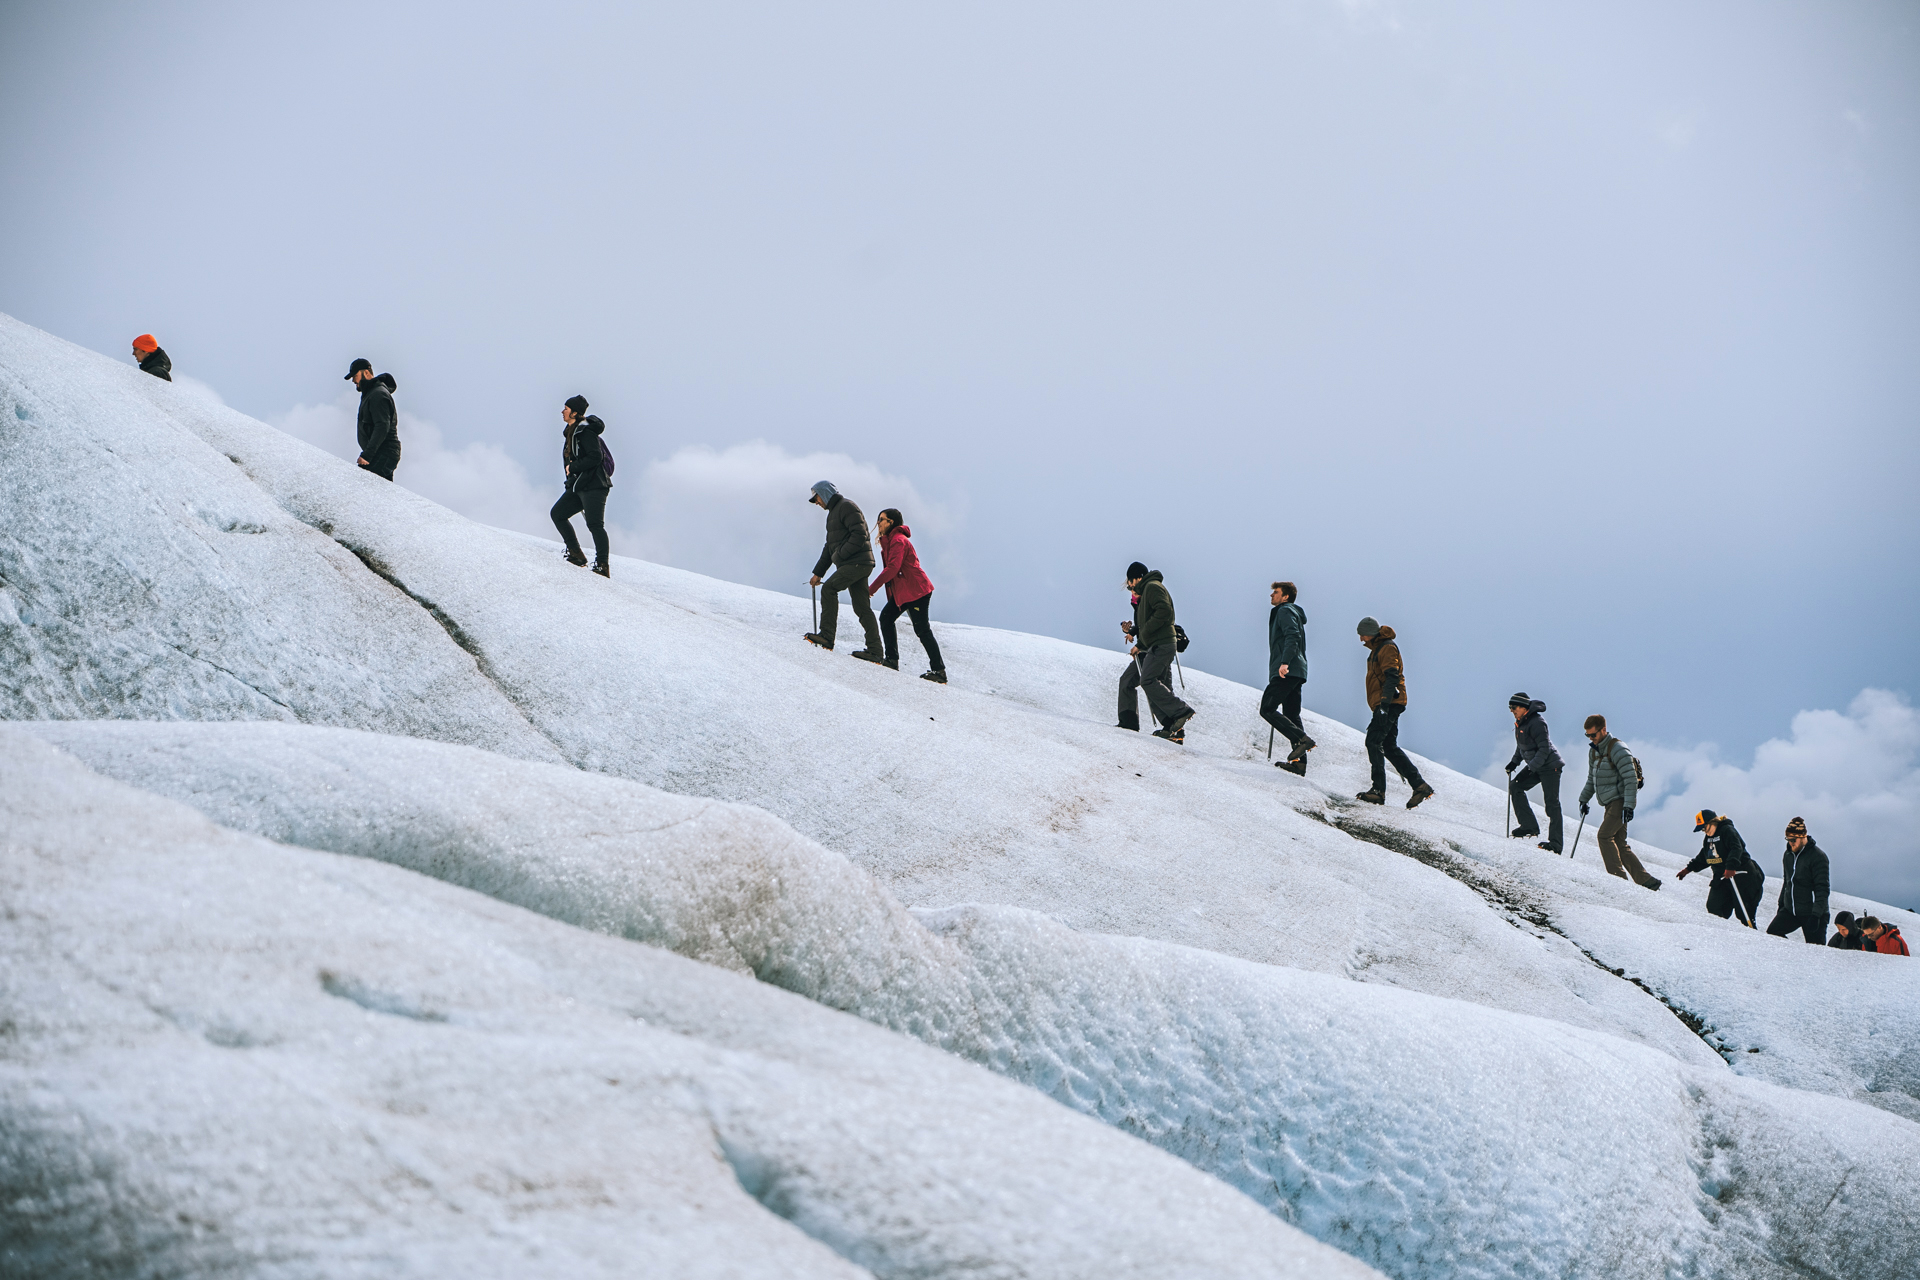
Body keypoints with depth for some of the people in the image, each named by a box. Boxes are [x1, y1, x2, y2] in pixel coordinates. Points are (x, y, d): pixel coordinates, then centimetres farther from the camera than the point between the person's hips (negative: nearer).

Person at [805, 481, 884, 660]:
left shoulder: (846, 506, -7)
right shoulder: (834, 513, 25)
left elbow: (860, 535, -19)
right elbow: (830, 547, 28)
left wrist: (840, 555, -16)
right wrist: (817, 573, 22)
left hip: (858, 562, -10)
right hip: (851, 565, 10)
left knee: (828, 588, -17)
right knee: (862, 608, 5)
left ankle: (827, 635, -18)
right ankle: (875, 650, 2)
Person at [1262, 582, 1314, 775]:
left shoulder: (1285, 611, -3)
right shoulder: (1294, 614, 28)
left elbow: (1292, 637, -19)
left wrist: (1285, 662, -30)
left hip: (1287, 671, -10)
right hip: (1295, 672, 10)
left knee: (1267, 709, -14)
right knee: (1291, 716, 7)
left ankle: (1302, 739, -24)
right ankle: (1300, 762, 1)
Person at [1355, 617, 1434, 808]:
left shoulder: (1387, 648, -10)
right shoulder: (1377, 649, 22)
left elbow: (1391, 678, -21)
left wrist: (1384, 705, -30)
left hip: (1390, 704, -11)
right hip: (1385, 705, 11)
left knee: (1373, 741, -16)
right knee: (1390, 747, 9)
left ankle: (1379, 790, -21)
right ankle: (1419, 785, 10)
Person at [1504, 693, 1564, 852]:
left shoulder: (1536, 722, -20)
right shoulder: (1520, 723, 9)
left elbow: (1544, 748, -24)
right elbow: (1522, 746, 22)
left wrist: (1531, 767, -30)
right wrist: (1515, 762, 11)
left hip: (1549, 766, -10)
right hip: (1535, 766, 10)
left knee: (1551, 803, -9)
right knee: (1515, 787, -1)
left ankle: (1556, 842, -8)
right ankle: (1529, 826, 0)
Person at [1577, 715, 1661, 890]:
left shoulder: (1617, 749, -14)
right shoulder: (1594, 751, 14)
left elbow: (1631, 779, -19)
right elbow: (1592, 778, 27)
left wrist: (1629, 805, -25)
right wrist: (1584, 798, 20)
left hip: (1620, 801, -9)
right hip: (1610, 804, 9)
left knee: (1604, 835, -19)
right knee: (1619, 845, 5)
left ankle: (1618, 876, -19)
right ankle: (1647, 882, 7)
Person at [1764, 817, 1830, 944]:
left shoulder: (1818, 857, -12)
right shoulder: (1788, 855, 10)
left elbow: (1822, 890, -16)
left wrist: (1816, 914, -23)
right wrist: (1781, 905, 22)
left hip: (1811, 913, -6)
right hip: (1789, 910, 7)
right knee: (1771, 933, -8)